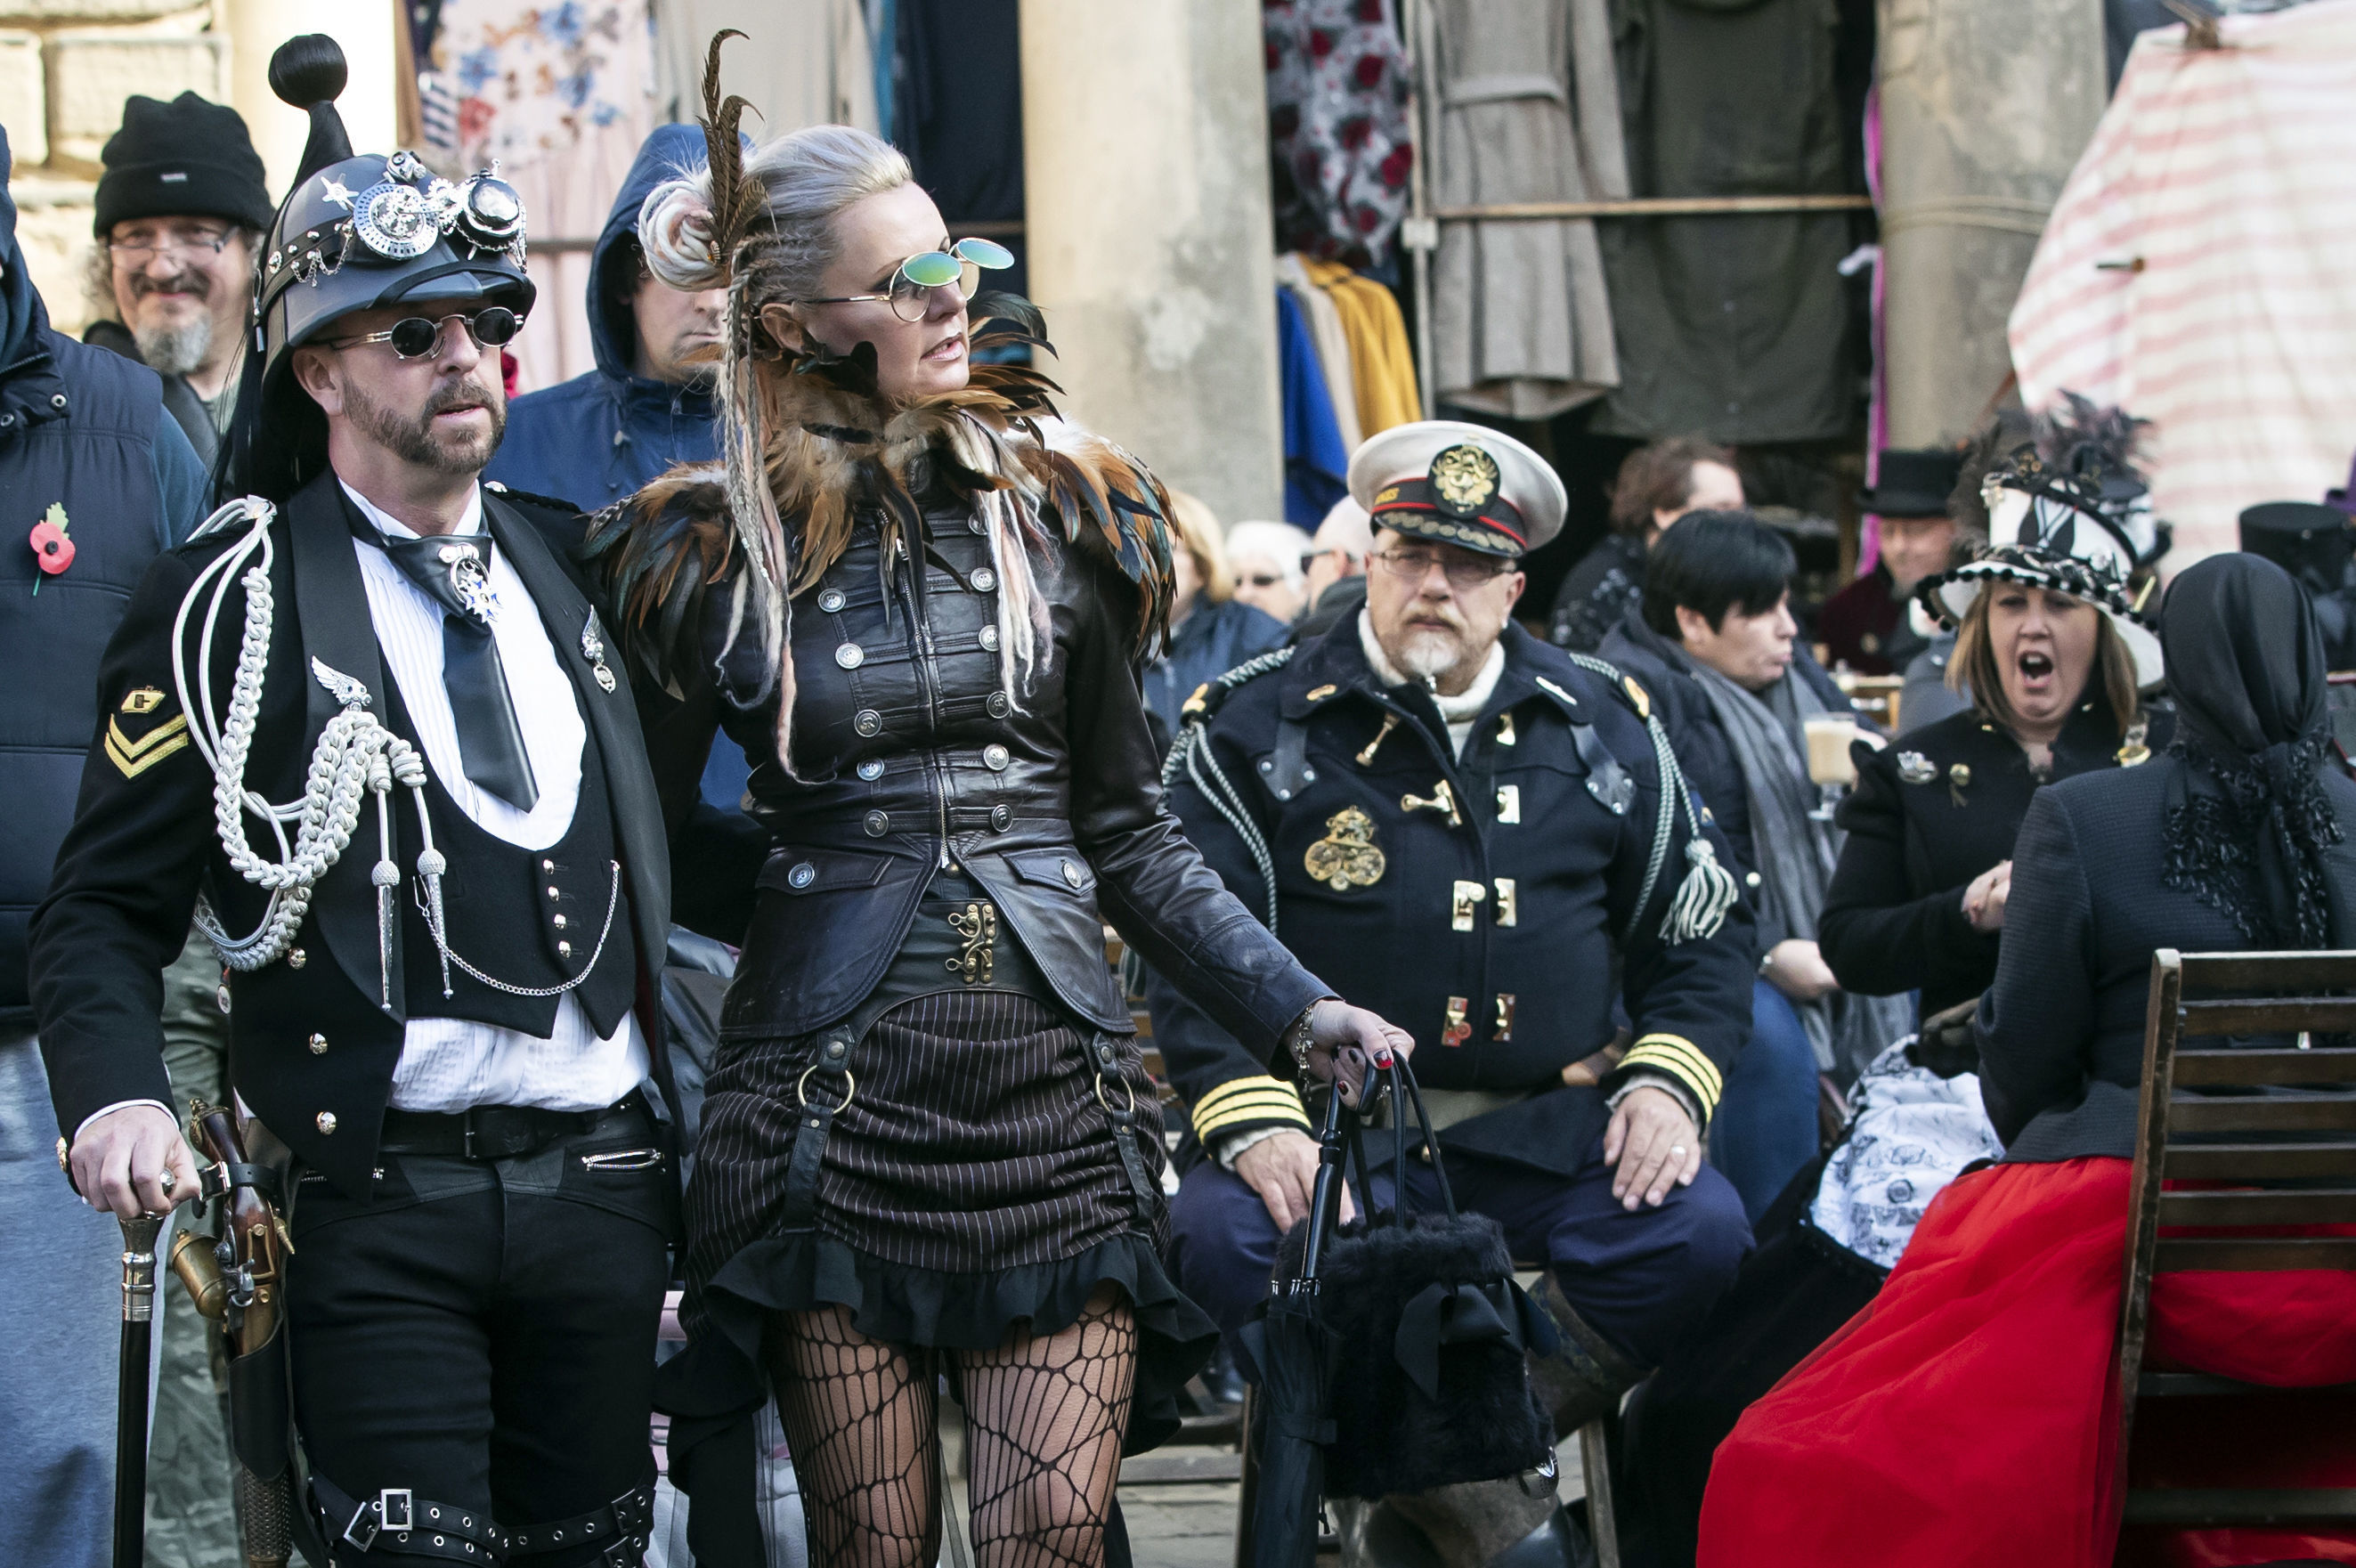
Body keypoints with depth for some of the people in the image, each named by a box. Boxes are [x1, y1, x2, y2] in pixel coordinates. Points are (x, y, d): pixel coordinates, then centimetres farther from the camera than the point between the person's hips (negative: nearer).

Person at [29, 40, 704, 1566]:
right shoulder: (236, 598, -1)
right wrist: (117, 1094, -22)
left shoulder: (569, 568, 15)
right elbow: (107, 905, -3)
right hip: (380, 1197, -5)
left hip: (602, 1186, 5)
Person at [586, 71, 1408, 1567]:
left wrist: (1297, 1007, 2)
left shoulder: (1059, 513, 7)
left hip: (1058, 1094, 2)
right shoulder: (709, 553, 1)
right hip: (833, 1102, -2)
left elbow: (1129, 826, 12)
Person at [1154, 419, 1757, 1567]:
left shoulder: (1601, 729, 12)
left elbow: (1702, 937, 18)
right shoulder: (1258, 730, 3)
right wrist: (1256, 1125, -18)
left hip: (1544, 1128, 2)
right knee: (1225, 1240, -33)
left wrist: (1668, 1085, 0)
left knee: (1698, 1233, -25)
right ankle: (1457, 1474, -16)